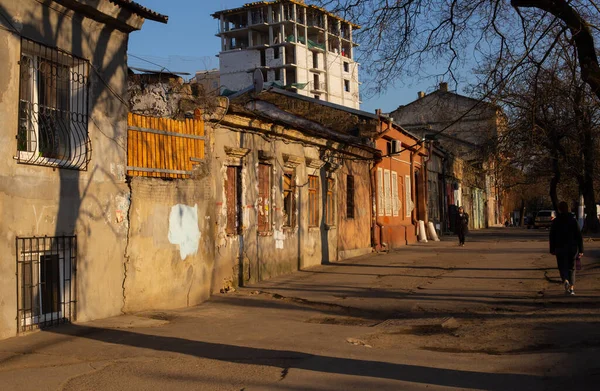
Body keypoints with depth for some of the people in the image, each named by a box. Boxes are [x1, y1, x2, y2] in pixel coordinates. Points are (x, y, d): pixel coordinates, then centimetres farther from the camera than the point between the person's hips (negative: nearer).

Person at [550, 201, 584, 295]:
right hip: (572, 248, 1)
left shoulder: (555, 221, -3)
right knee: (571, 268, 12)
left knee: (563, 267, 6)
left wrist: (552, 249, 7)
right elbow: (579, 236, -2)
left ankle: (565, 280, -23)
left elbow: (552, 237, -1)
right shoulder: (573, 220, -1)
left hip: (560, 249, -1)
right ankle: (571, 288, 7)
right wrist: (580, 250, 1)